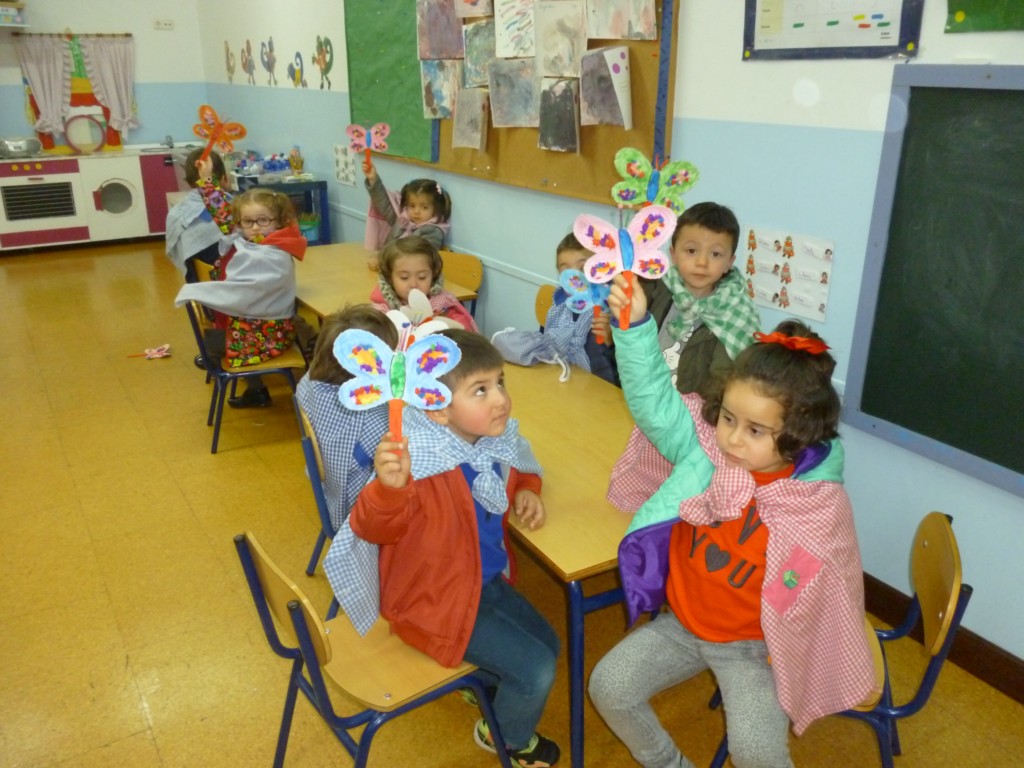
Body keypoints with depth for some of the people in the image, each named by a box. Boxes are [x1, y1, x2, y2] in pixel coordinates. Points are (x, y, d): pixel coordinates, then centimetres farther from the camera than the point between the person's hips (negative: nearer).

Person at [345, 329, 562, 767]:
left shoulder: (495, 440, -8)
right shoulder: (416, 460, -32)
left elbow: (520, 469, 15)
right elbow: (373, 527, -38)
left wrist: (527, 489, -7)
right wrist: (389, 486, -58)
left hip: (488, 579, 8)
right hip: (434, 599, -8)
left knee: (548, 645, 17)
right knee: (536, 669, -9)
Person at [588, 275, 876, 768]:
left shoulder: (820, 505, -21)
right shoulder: (705, 445, -15)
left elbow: (827, 591, -9)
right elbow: (653, 398, -18)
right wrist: (636, 325, -32)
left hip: (753, 644, -3)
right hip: (681, 623, 4)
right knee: (609, 686, -3)